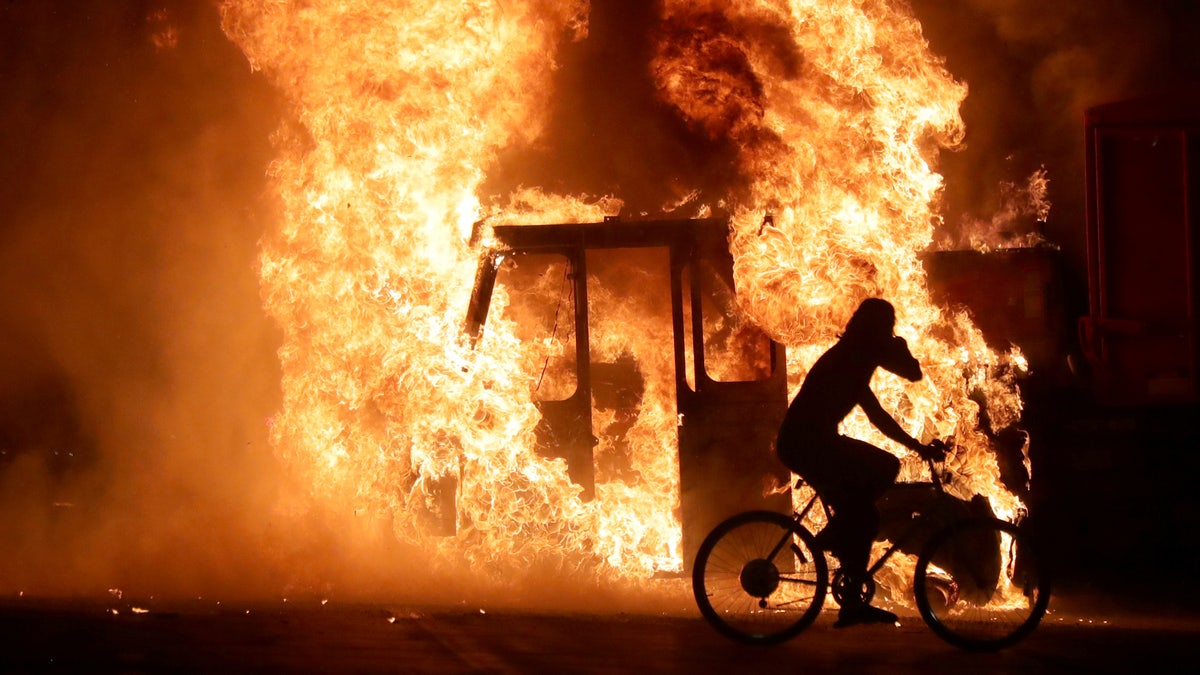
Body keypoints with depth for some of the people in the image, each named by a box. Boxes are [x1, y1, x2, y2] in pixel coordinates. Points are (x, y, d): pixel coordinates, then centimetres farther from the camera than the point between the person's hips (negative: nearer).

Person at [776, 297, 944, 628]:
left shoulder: (851, 354, 22)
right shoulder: (864, 351, -9)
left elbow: (877, 415, 26)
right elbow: (913, 373, -12)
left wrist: (918, 446, 24)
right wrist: (901, 348, 9)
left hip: (800, 444, 10)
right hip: (807, 443, -10)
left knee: (860, 515, 14)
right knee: (886, 467, -17)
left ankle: (852, 604, 16)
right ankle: (830, 537, -8)